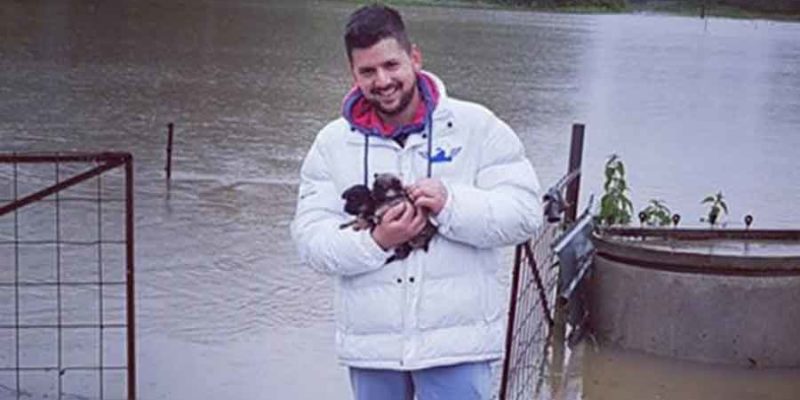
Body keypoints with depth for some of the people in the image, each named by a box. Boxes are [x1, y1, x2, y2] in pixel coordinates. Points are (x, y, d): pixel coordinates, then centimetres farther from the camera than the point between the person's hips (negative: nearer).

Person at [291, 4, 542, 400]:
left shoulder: (476, 126, -3)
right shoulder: (332, 143, 4)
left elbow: (524, 212, -8)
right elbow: (311, 238, -2)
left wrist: (451, 205, -23)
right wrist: (375, 242, -19)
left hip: (456, 341, -3)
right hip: (370, 345, 3)